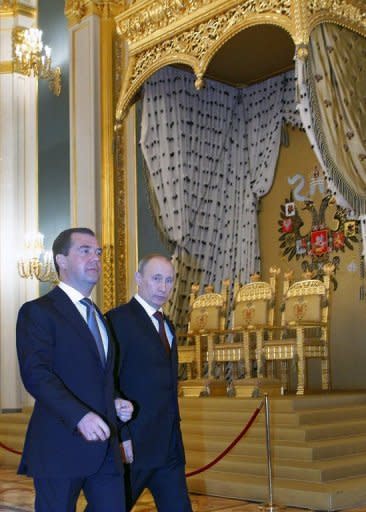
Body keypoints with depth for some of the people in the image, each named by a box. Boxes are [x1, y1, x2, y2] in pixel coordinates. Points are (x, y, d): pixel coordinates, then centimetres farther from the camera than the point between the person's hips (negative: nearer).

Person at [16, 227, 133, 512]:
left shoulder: (99, 316, 21)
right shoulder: (38, 312, -5)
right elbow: (36, 374, -18)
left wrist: (115, 403, 8)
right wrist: (79, 416, -29)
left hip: (105, 446, 7)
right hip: (61, 446, -7)